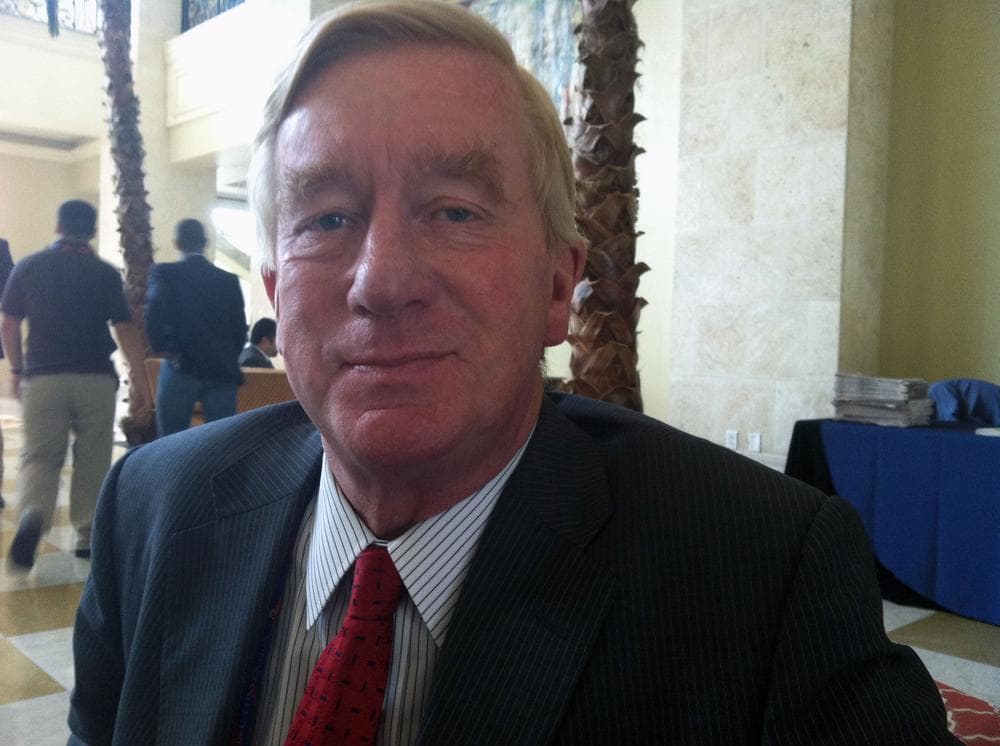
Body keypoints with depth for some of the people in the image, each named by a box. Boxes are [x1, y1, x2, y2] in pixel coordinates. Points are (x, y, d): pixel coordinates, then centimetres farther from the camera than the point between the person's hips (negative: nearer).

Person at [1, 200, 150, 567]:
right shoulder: (105, 273, -1)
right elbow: (125, 329, -4)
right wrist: (140, 380, 0)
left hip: (42, 378, 1)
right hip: (96, 378, -1)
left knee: (39, 456, 5)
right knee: (92, 460, 10)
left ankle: (32, 515, -23)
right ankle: (88, 535, 15)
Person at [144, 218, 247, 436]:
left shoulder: (164, 273, 0)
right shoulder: (229, 280, 7)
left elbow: (154, 316, -15)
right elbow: (240, 328, 6)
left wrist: (163, 349, -2)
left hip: (180, 369, -2)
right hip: (222, 372, 2)